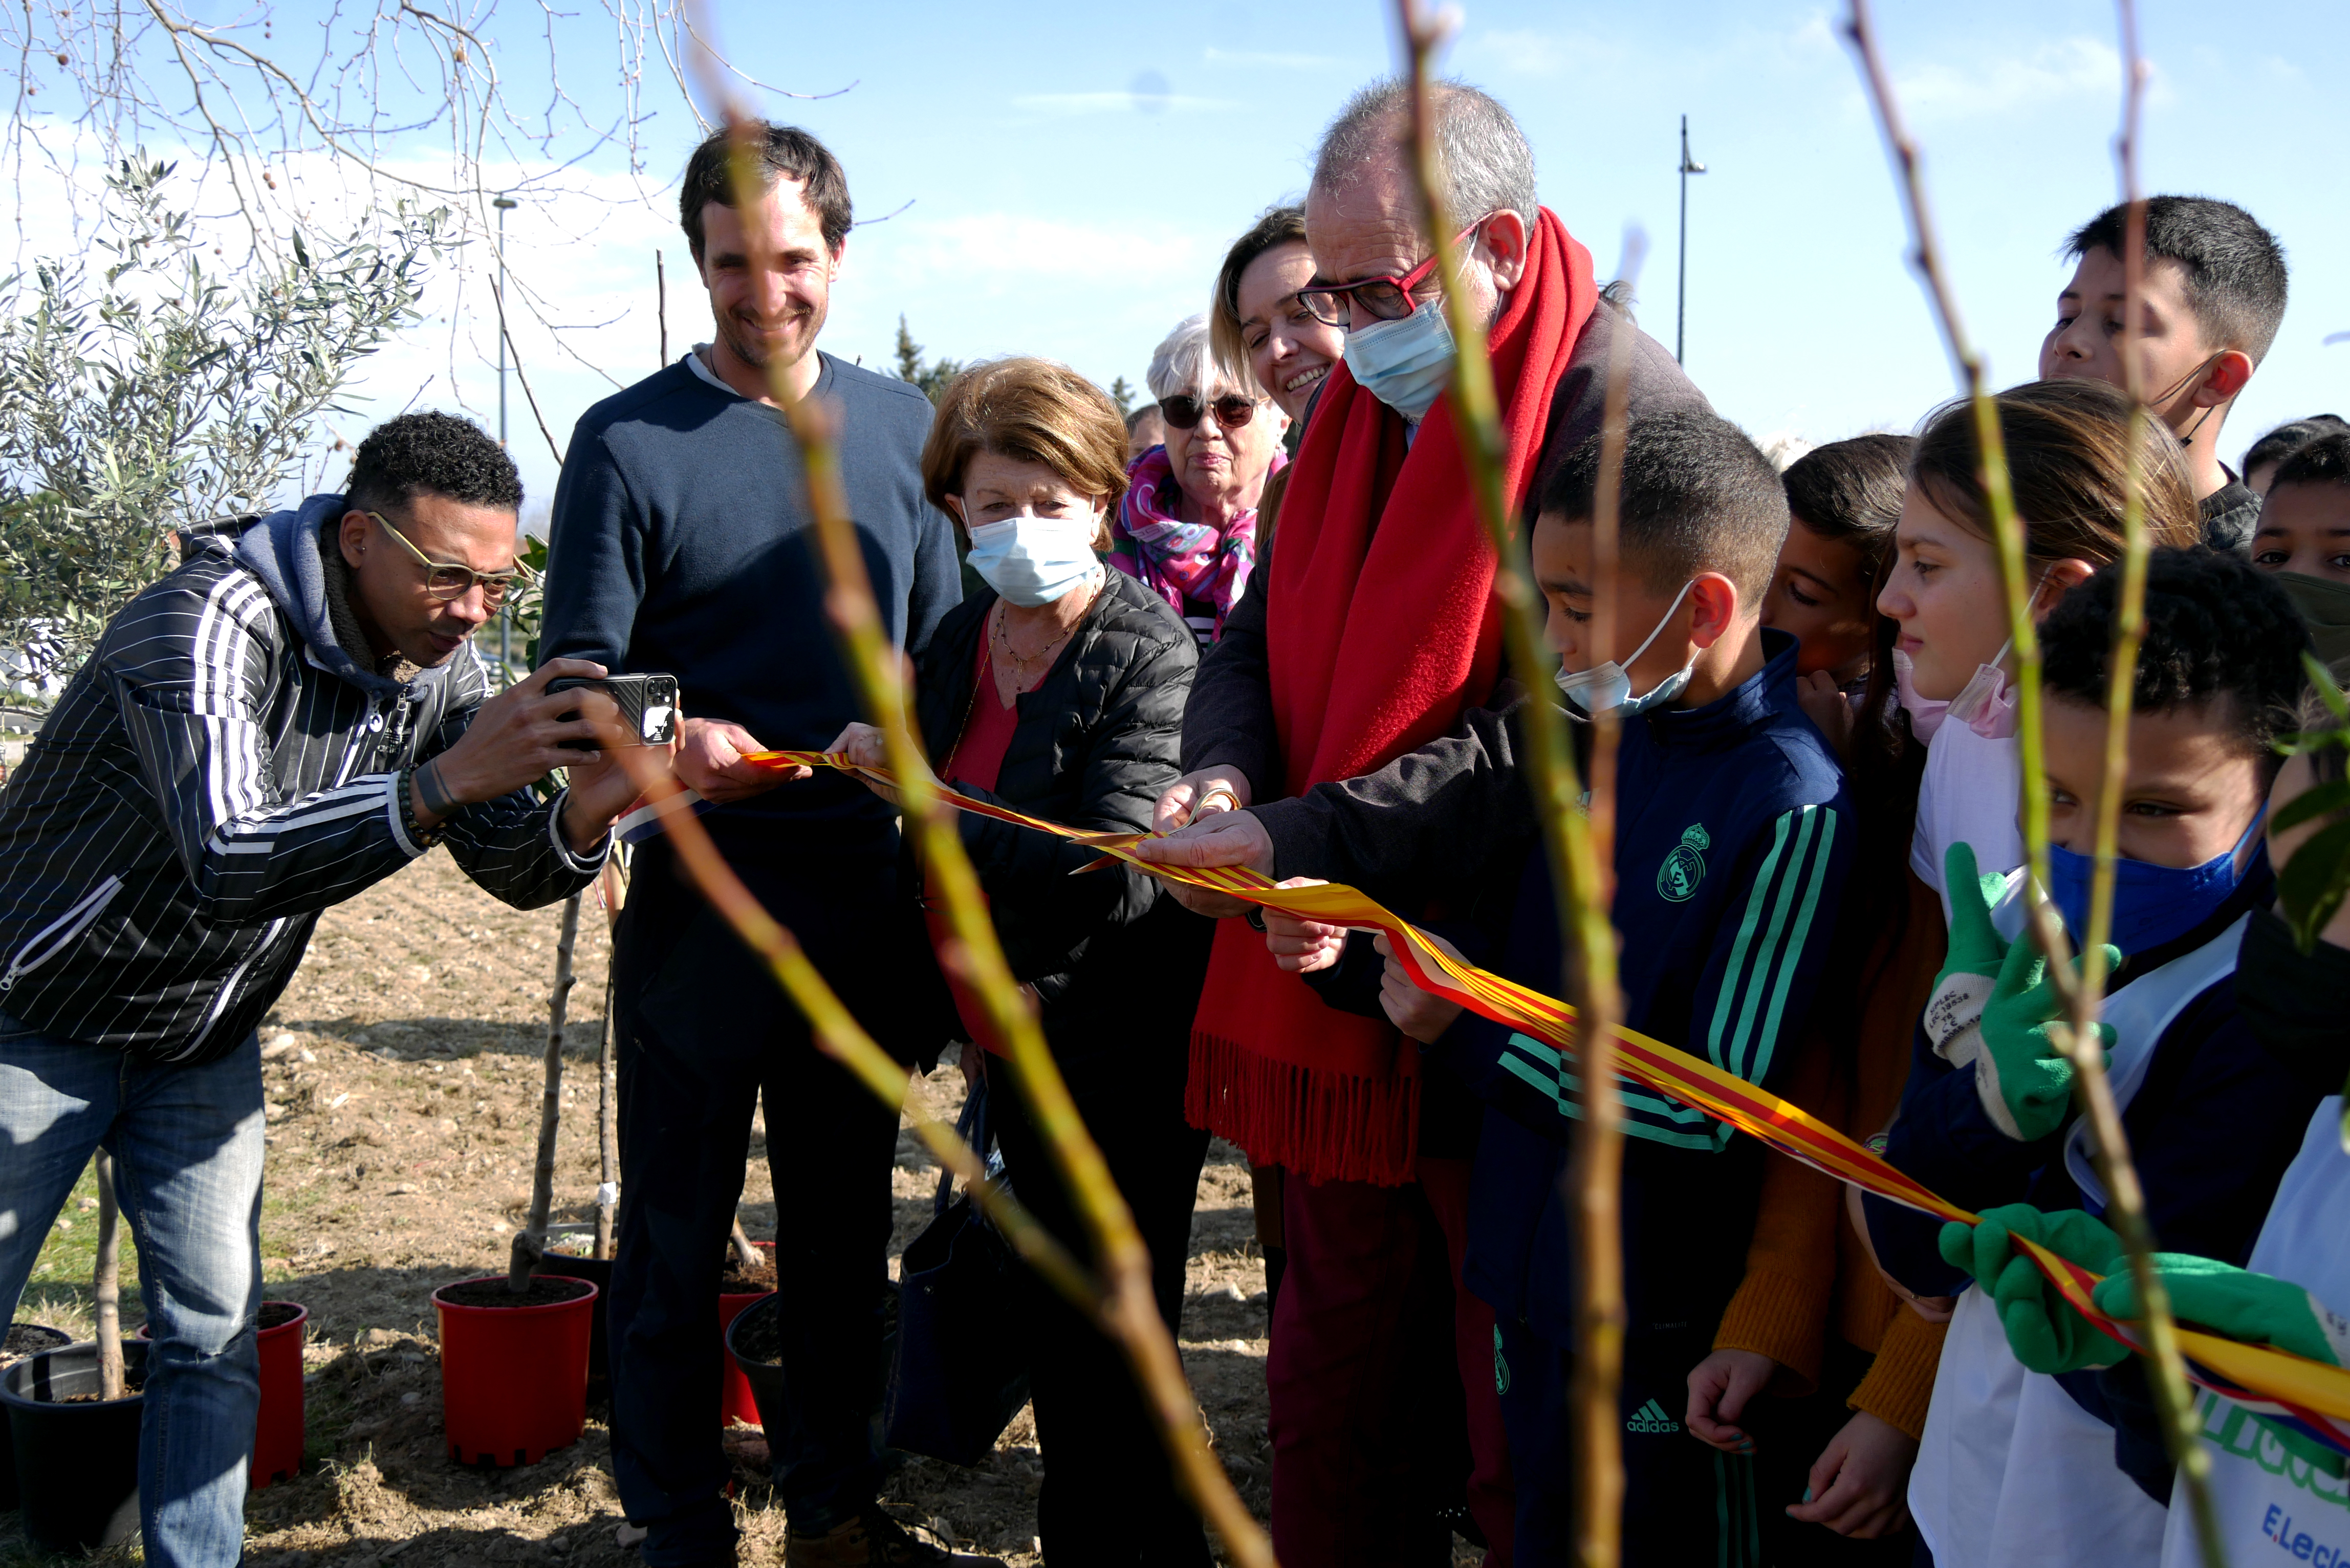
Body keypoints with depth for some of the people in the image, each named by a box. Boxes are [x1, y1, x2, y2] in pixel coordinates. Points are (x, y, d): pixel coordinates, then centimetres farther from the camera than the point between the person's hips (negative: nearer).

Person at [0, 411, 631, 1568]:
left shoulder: (441, 670, -7)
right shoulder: (213, 621, -28)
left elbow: (515, 871, -5)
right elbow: (231, 862, -41)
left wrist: (583, 817, -28)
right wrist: (448, 780, -49)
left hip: (208, 1040, 6)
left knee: (214, 1333, 4)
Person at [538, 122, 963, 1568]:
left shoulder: (901, 424, 9)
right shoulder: (631, 443, -4)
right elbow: (578, 677, -7)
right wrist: (665, 742, -26)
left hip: (863, 887, 4)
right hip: (699, 891, -4)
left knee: (845, 1220, 14)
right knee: (678, 1234, 5)